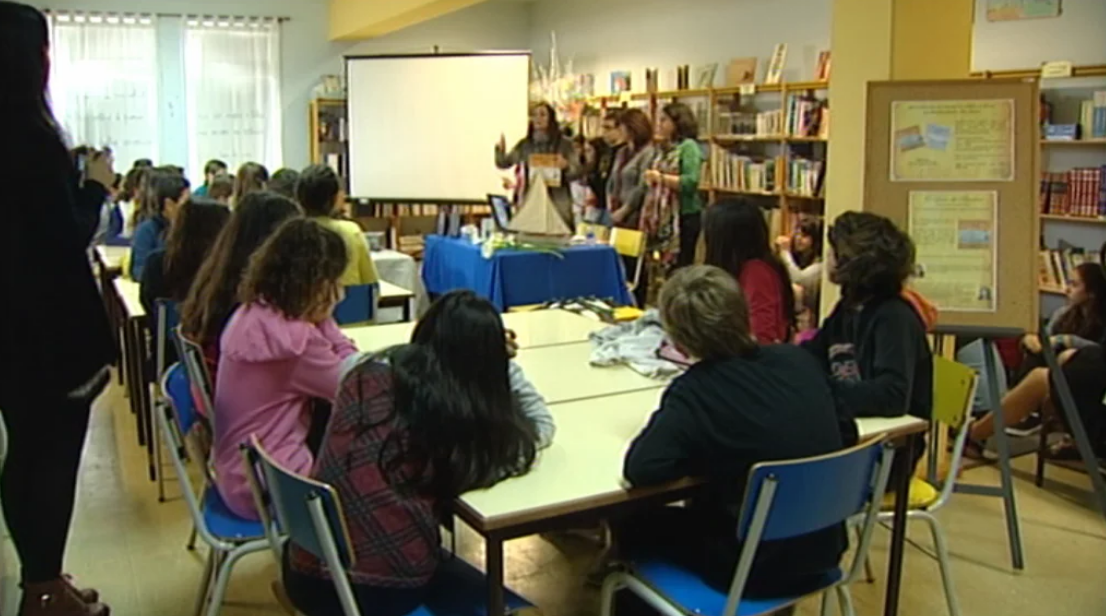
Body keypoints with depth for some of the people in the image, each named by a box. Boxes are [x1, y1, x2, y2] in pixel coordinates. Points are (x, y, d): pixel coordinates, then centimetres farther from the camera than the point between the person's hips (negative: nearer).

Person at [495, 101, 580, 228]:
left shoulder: (564, 143, 1)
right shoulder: (524, 144, 8)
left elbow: (577, 172, 0)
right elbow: (503, 163, 8)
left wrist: (566, 166, -22)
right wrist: (500, 150, -12)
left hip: (558, 205, -2)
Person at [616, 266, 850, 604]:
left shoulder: (695, 392, -21)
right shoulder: (799, 360, -4)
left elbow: (639, 470, -31)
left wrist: (665, 421, -10)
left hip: (758, 567, -6)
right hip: (823, 549, 6)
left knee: (630, 521, 14)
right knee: (698, 510, 30)